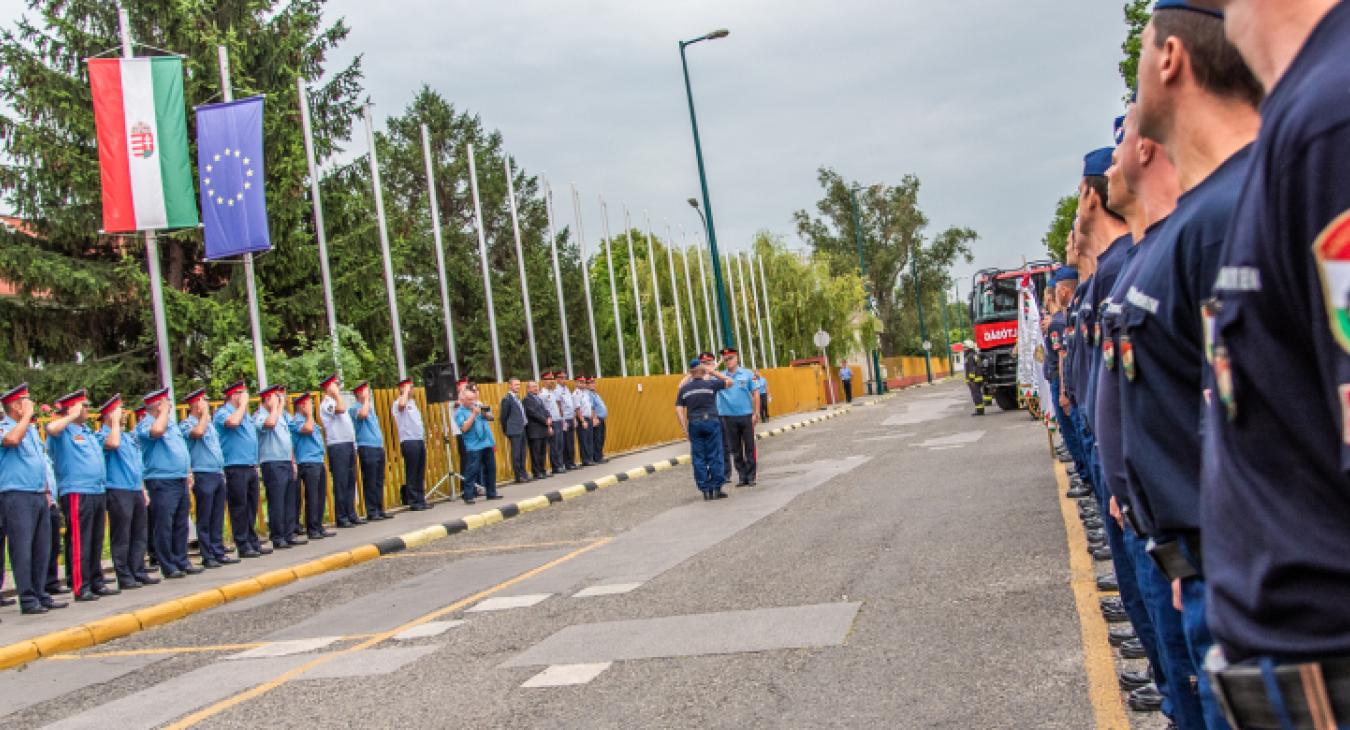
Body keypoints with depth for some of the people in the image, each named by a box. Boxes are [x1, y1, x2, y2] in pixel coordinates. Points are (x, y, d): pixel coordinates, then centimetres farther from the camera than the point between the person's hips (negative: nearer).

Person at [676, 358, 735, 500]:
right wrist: (713, 372, 11)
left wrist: (684, 428, 5)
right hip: (711, 421, -2)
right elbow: (730, 382, 8)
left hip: (694, 424, 2)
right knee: (715, 456, 4)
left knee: (698, 458, 7)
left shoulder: (684, 389, 5)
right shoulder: (711, 384, -3)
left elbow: (678, 410, 1)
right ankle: (716, 488, 4)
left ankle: (705, 490, 7)